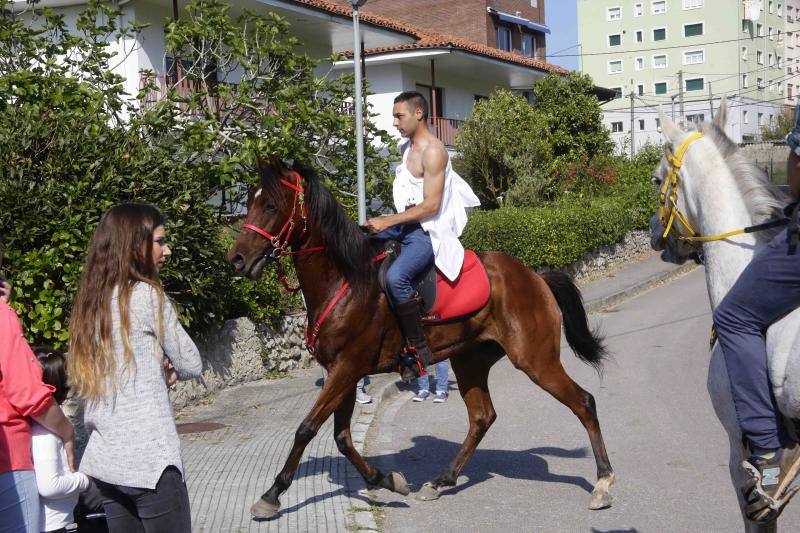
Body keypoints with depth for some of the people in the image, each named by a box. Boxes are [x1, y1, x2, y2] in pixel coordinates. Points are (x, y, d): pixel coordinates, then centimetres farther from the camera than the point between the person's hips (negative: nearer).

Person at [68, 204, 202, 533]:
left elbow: (78, 383, 13)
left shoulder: (89, 302, 10)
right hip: (150, 461, -7)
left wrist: (157, 373, 4)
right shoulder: (146, 295, -11)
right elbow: (191, 365, -6)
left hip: (103, 460, 7)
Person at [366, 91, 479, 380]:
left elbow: (431, 205, -22)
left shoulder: (432, 152, -16)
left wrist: (388, 222, -23)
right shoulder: (408, 148, 14)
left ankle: (418, 348, -21)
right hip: (405, 222, 11)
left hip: (428, 231, -10)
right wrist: (386, 222, 16)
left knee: (396, 277, -32)